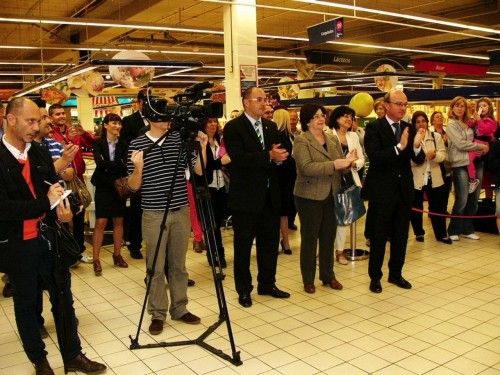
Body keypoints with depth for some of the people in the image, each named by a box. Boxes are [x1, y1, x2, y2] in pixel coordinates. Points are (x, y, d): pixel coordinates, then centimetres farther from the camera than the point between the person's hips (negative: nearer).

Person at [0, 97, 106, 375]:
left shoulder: (41, 153, 5)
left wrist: (62, 209, -10)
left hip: (50, 237, 5)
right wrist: (46, 203, -19)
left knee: (63, 297, 12)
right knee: (26, 304, 12)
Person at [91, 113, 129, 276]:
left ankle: (117, 255, 20)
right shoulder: (98, 143, -4)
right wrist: (119, 164, -23)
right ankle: (96, 259, 4)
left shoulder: (122, 144, 4)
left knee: (118, 221, 8)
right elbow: (100, 163, -18)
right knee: (101, 223, -4)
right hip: (103, 187, -3)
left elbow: (125, 165, -7)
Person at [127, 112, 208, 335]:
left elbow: (200, 171, 1)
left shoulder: (181, 138, 2)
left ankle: (179, 309, 27)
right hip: (154, 214, -2)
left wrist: (202, 148, -14)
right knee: (156, 267, 5)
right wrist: (138, 167, -22)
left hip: (181, 211, 2)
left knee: (178, 264, 13)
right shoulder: (137, 144, -3)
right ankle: (157, 314, 18)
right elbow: (134, 186, -3)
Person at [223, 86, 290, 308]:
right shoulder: (233, 127, -9)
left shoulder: (270, 126, 11)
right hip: (245, 196, -6)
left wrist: (279, 156, -13)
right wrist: (269, 157, -24)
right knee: (243, 244, 6)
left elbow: (279, 154, 11)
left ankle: (267, 284, 31)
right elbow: (238, 158, -21)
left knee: (270, 242, 15)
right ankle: (244, 290, 20)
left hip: (270, 195, 6)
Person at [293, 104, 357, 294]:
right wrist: (334, 165, -25)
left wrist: (348, 161, -11)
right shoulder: (301, 140, -9)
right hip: (310, 197, -5)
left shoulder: (333, 140, 11)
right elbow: (306, 167, -21)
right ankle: (308, 279, 18)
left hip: (331, 196, 6)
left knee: (329, 237, 13)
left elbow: (340, 167, 12)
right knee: (309, 238, 6)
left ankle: (328, 275, 28)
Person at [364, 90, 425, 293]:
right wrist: (399, 147, -32)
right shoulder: (374, 128, -10)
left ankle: (396, 273, 31)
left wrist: (416, 146, -21)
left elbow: (419, 160, 0)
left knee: (401, 236, 15)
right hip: (382, 190, -5)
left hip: (404, 190, 5)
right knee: (379, 237, 6)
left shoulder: (409, 129, 5)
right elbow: (374, 157, -22)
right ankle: (375, 277, 21)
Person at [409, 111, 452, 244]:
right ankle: (419, 233, 26)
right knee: (416, 207, 9)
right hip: (416, 178, -2)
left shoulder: (436, 136, 4)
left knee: (437, 207, 9)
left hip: (434, 177, 2)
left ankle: (441, 234, 21)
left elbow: (443, 155, -2)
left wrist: (434, 155, -23)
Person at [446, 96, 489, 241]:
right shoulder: (451, 125, -4)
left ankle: (467, 229, 19)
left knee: (474, 198, 8)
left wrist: (480, 150, -2)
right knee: (462, 200, -6)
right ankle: (453, 230, 9)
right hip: (460, 165, -6)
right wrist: (481, 146, -7)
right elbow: (461, 144, -13)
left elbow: (474, 139, 20)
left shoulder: (468, 124, 14)